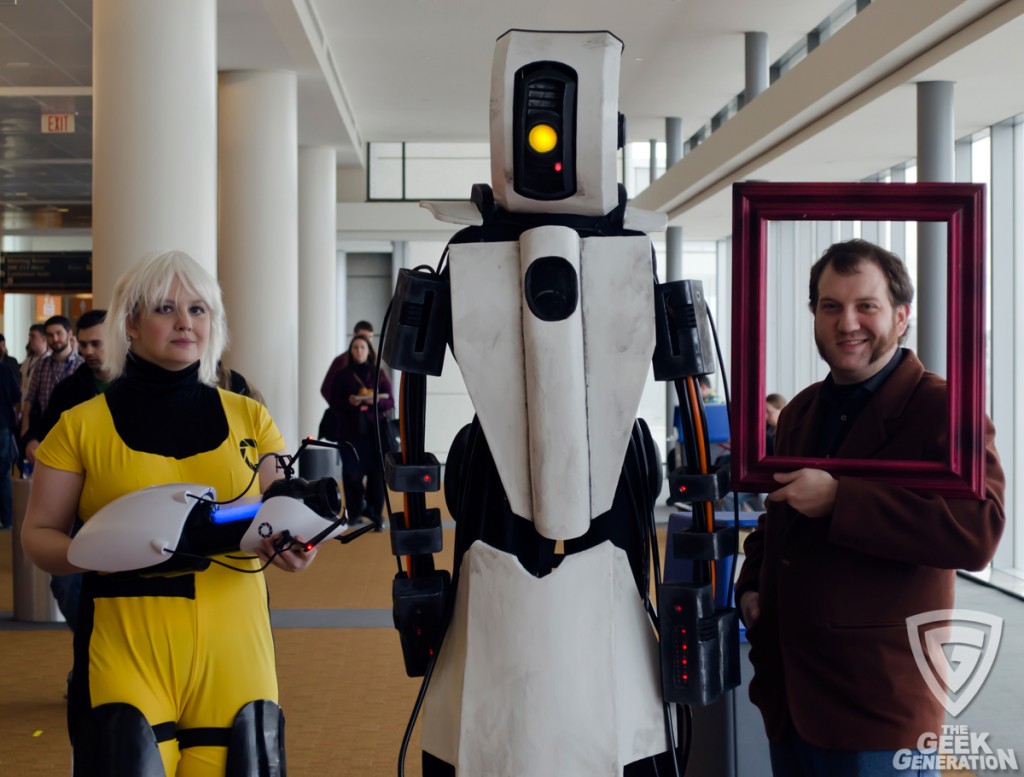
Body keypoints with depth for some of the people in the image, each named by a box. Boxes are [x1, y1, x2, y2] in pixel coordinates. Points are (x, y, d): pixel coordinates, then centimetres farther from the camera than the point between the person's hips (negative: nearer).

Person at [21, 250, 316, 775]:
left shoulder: (248, 418, 10)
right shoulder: (82, 426, 4)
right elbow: (38, 535, 6)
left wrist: (289, 546, -9)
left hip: (232, 649, 2)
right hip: (126, 649, -2)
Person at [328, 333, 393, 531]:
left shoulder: (379, 374, 8)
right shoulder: (342, 375, 6)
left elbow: (390, 402, 4)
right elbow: (335, 404, 3)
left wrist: (377, 400, -16)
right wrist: (349, 402, -17)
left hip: (375, 430, 1)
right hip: (350, 431, 0)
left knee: (376, 472, -4)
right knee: (352, 473, -9)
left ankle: (376, 514, 5)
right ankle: (355, 512, 10)